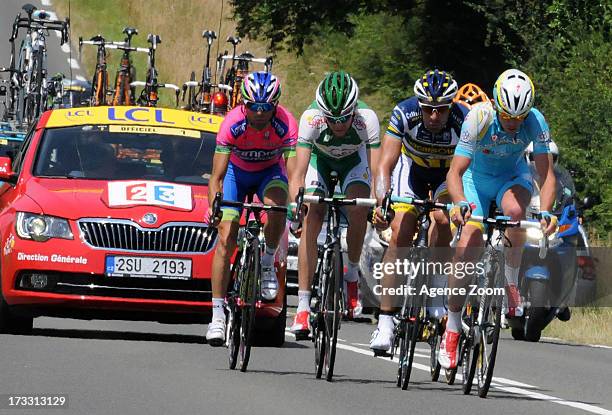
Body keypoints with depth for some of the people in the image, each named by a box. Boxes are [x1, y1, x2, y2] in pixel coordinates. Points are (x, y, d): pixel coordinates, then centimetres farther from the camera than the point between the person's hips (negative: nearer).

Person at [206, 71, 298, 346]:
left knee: (277, 204, -35)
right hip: (237, 171, 0)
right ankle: (218, 313, -6)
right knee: (226, 240, -12)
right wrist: (213, 208, -47)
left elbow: (293, 171, -33)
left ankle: (268, 263, -8)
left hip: (270, 172, 0)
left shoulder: (286, 124, -30)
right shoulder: (232, 124, -31)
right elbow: (216, 176, -31)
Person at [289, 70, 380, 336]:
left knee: (358, 209, -27)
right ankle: (303, 306, -16)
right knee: (311, 221, -17)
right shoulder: (311, 118, -36)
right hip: (320, 159, 0)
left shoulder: (366, 118, -35)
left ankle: (352, 274, -2)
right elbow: (299, 173, -38)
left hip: (354, 160, 0)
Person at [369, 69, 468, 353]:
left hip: (450, 172, 0)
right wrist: (382, 201, -48)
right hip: (412, 168, 0)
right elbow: (385, 164, -31)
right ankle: (385, 321, -16)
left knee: (442, 218, -28)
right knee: (400, 235, -15)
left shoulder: (464, 121, -33)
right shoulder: (404, 114, -31)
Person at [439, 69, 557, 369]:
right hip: (476, 176, -1)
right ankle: (452, 328, -4)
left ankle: (512, 283, -13)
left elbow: (547, 174, -27)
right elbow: (455, 171, -33)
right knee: (468, 245, -17)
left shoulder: (535, 122, -27)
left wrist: (545, 212, -45)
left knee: (515, 209, -36)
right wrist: (460, 203, -54)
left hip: (512, 176, 1)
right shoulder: (479, 119, -31)